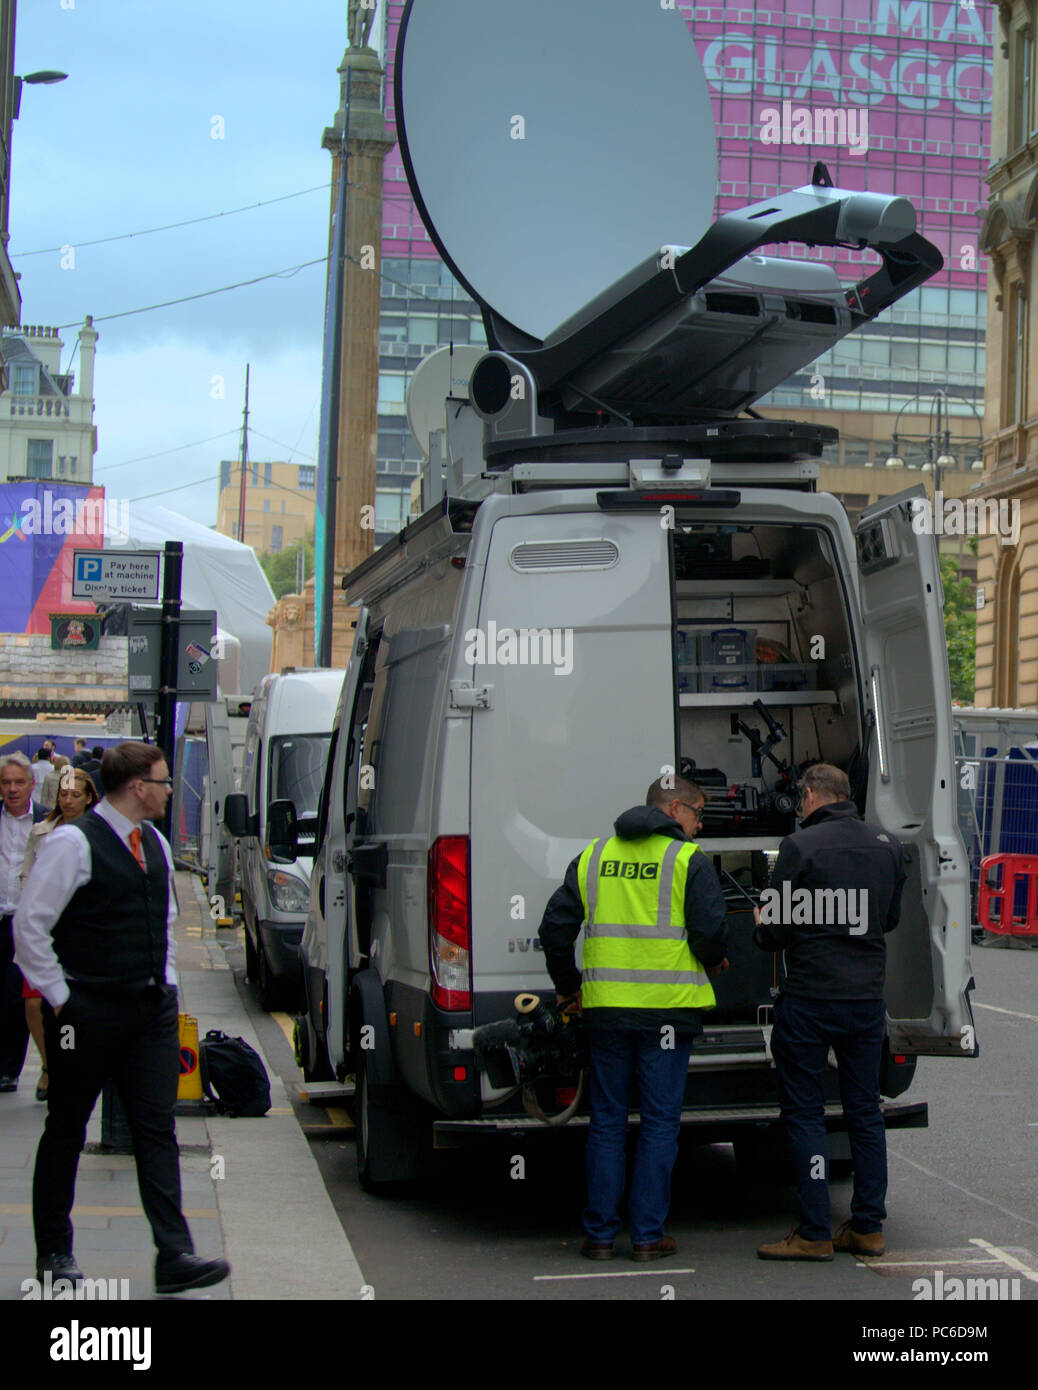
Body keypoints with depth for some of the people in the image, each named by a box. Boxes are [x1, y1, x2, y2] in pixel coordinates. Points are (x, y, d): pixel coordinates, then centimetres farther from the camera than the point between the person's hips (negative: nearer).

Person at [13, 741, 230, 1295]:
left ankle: (174, 1255, -3)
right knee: (66, 1132, 7)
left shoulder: (155, 843, 11)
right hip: (87, 1012, -6)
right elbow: (30, 926, -12)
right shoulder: (73, 843, -12)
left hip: (151, 1006, 6)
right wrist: (59, 997, -11)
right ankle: (53, 1254, 19)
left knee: (157, 1128, -1)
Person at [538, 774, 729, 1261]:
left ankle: (599, 1234, 11)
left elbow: (555, 926, 10)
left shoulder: (594, 856, 11)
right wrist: (713, 962, 13)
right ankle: (648, 1235, 6)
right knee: (659, 1124, 4)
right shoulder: (688, 860, -4)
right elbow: (710, 930, -10)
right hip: (667, 1008, -4)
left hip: (605, 1009, 4)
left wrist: (568, 987, 22)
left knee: (607, 1123, 10)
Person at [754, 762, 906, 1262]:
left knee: (804, 1113, 2)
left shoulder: (800, 846, -13)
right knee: (864, 1112, 13)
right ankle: (868, 1227, 17)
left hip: (810, 999, -6)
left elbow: (776, 932, -10)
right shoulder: (888, 845, 7)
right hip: (868, 997, 6)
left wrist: (761, 925, 11)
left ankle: (814, 1233, 2)